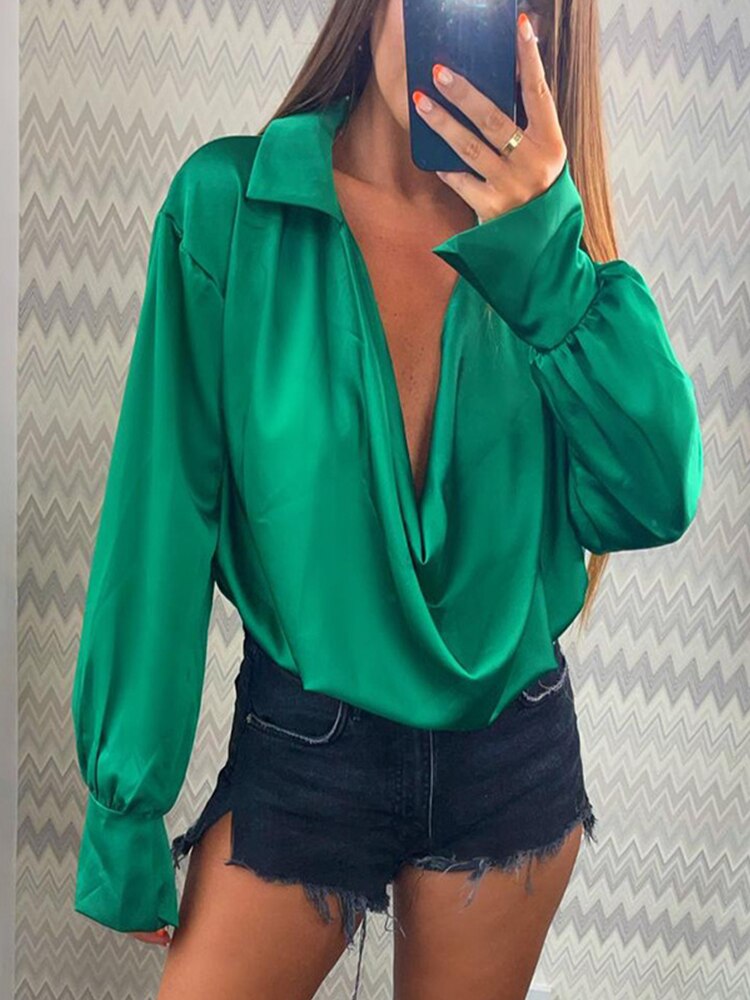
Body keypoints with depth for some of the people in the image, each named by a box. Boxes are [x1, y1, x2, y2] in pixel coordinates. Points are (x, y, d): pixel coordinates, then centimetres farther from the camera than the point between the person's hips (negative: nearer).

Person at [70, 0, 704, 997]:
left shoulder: (534, 238, -1)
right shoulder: (230, 203, -10)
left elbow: (654, 503, -11)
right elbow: (162, 526, -10)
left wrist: (548, 264, -22)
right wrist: (126, 806, -7)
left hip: (514, 753, 3)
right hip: (302, 746, -2)